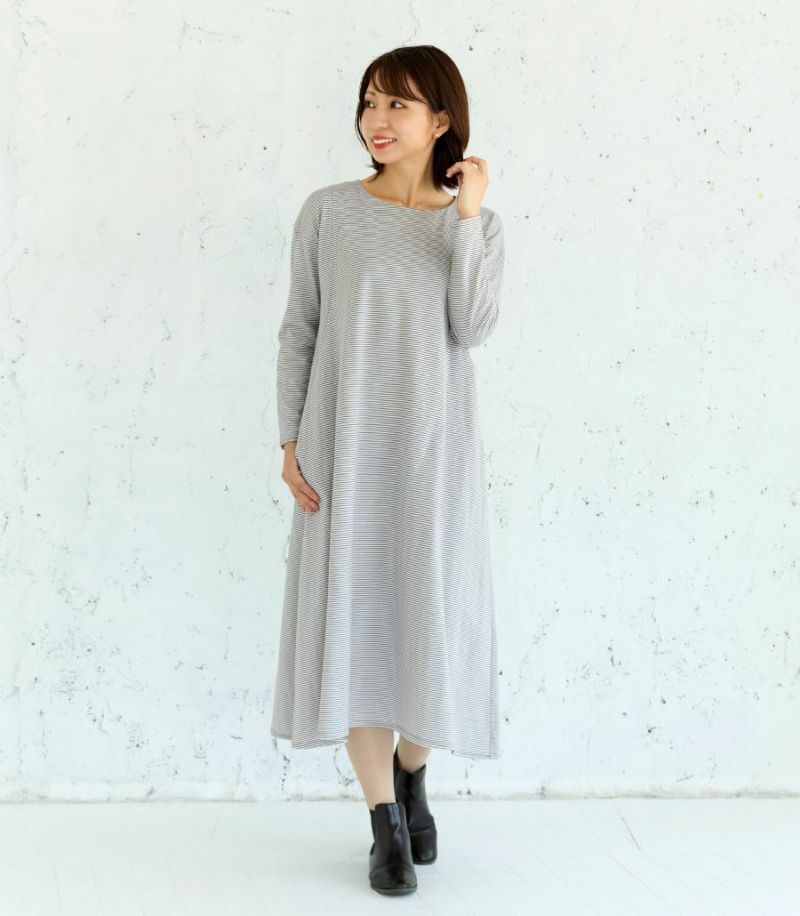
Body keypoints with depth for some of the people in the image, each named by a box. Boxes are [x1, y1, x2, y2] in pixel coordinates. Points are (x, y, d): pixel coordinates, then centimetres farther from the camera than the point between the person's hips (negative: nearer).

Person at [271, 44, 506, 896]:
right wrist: (291, 441, -3)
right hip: (344, 445, -1)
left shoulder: (476, 225, 5)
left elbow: (472, 327, -10)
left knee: (436, 616, 3)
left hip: (433, 446, 1)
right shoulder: (329, 212, 2)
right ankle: (388, 824, 12)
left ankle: (410, 772, 32)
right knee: (354, 614, 0)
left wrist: (467, 217, -11)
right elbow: (298, 330, 3)